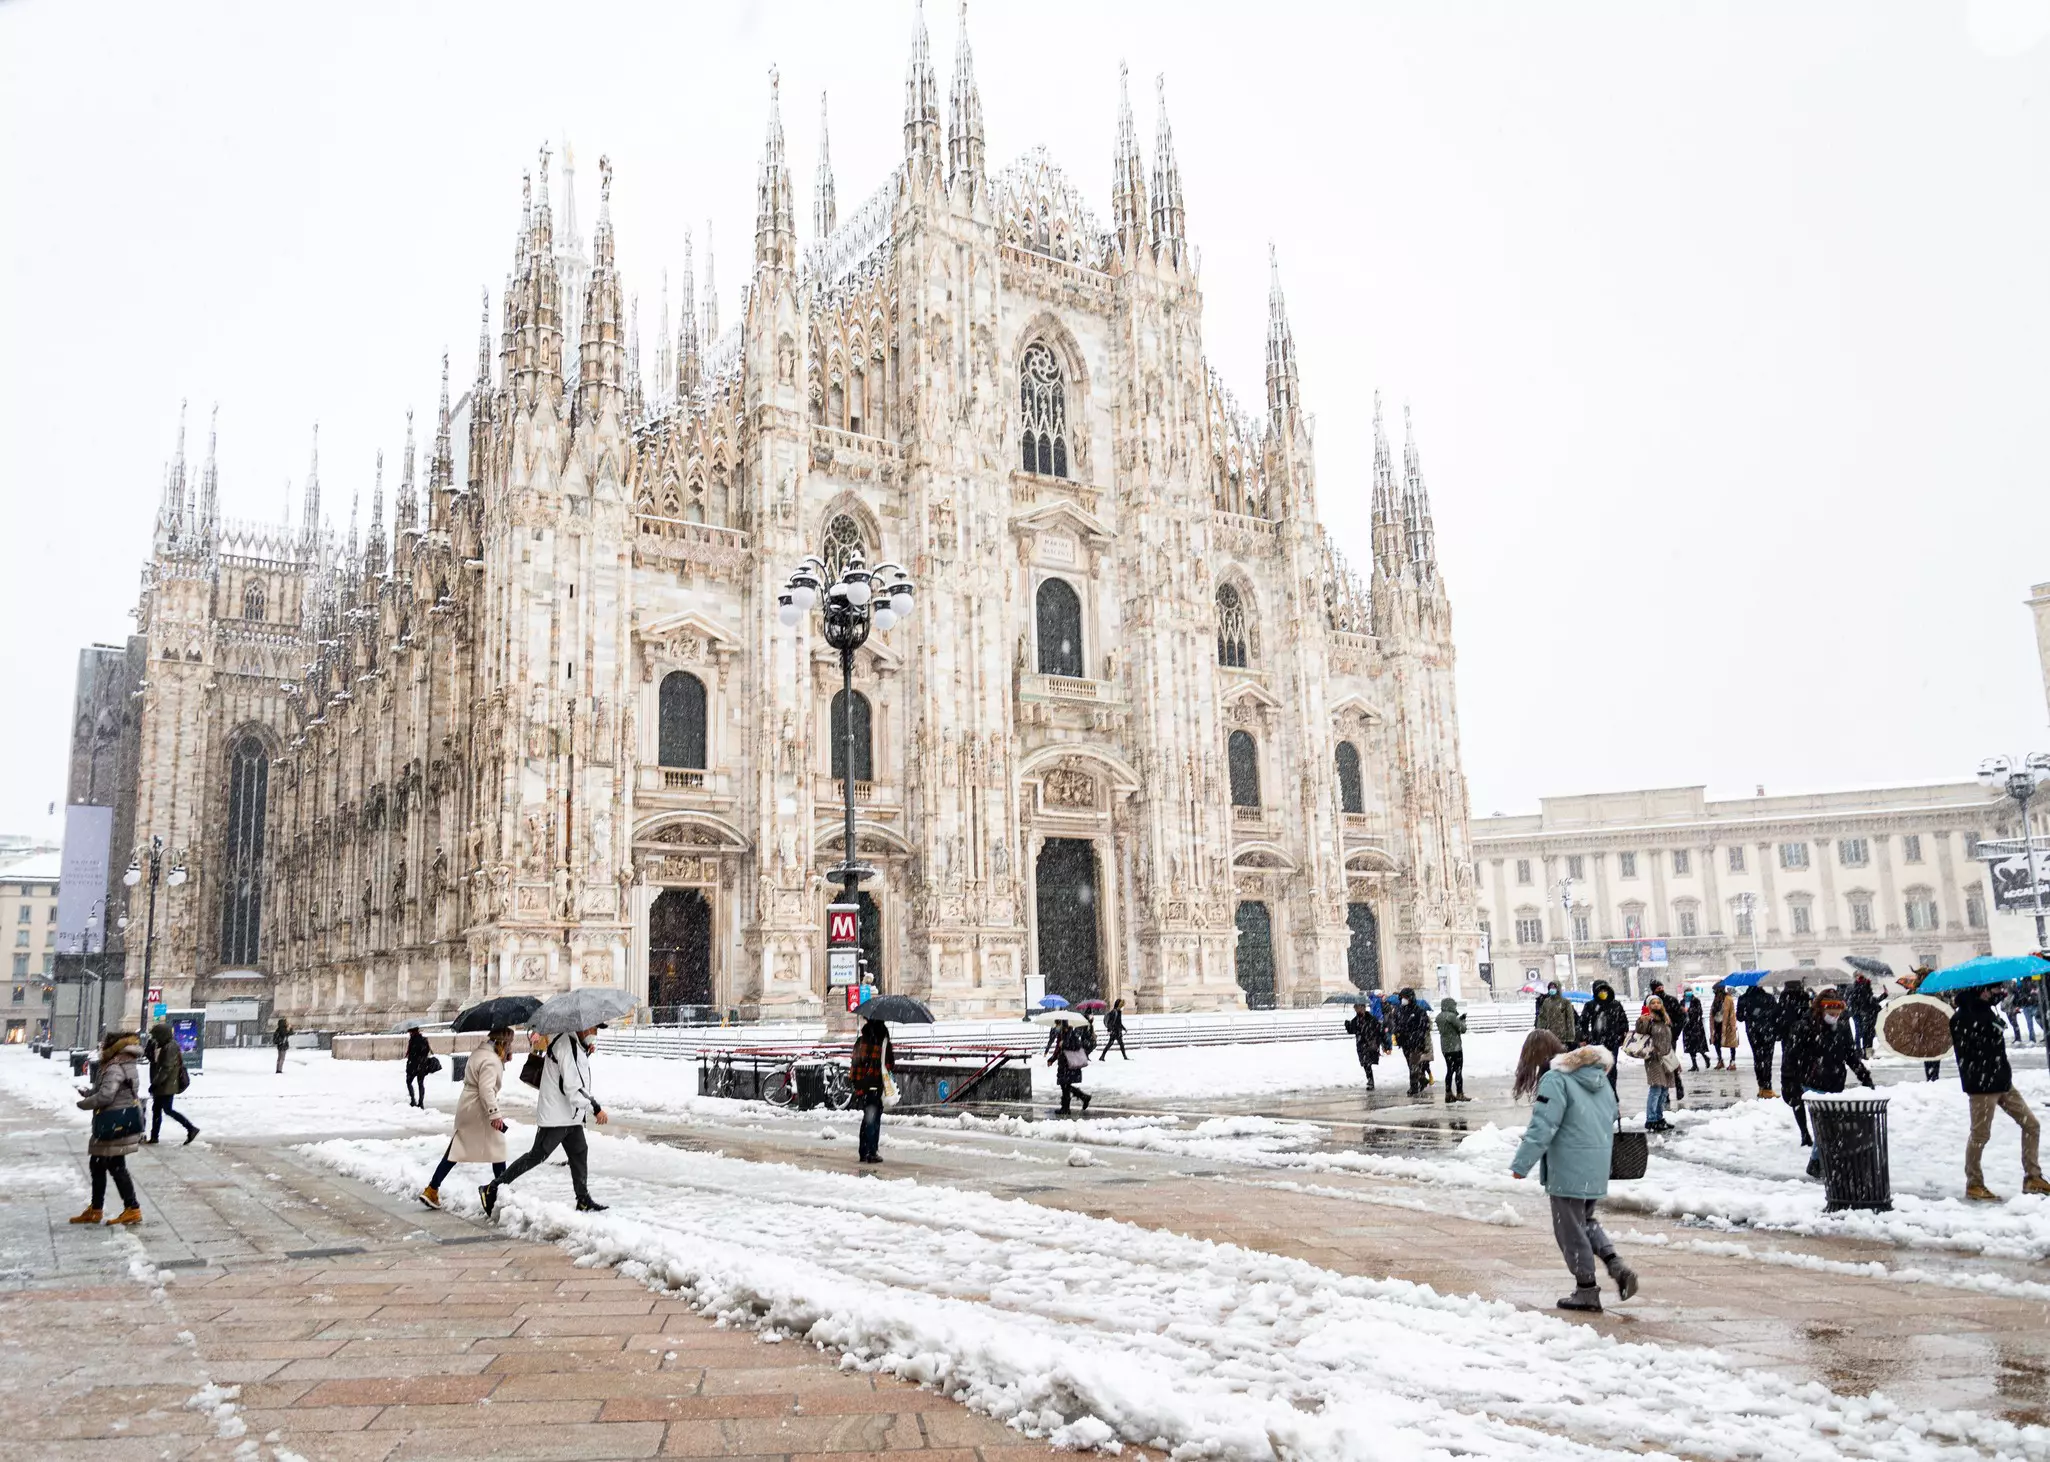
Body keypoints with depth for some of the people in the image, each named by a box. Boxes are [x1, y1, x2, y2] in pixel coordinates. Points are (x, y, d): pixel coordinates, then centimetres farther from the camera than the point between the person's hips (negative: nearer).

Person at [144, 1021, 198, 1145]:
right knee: (156, 1109, 13)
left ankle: (191, 1129, -6)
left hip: (168, 1086, -10)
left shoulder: (170, 1047, -18)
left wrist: (155, 1083, -22)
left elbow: (166, 1068, -23)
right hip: (162, 1086, 10)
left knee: (168, 1110, -8)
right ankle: (154, 1136, 20)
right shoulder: (162, 1046, 13)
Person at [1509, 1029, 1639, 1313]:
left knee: (1570, 1228, 6)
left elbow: (1541, 1129, -20)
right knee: (1586, 1221, 23)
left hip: (1568, 1170, -8)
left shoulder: (1555, 1080, -17)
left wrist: (1520, 1165, -14)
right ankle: (1616, 1265, 6)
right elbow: (1612, 1117, 19)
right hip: (1598, 1169, 8)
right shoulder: (1600, 1076, 9)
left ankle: (1586, 1289, 13)